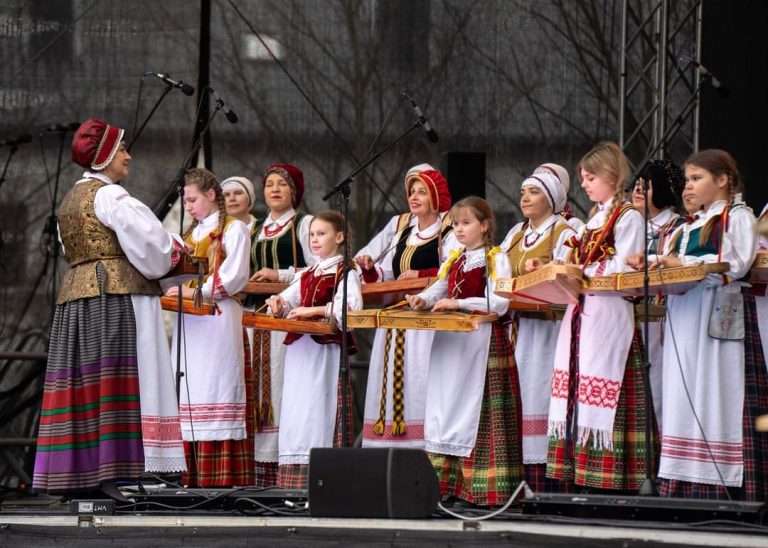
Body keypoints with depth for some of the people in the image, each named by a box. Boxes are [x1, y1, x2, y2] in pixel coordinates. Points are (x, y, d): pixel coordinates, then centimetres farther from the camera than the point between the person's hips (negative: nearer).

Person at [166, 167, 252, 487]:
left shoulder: (233, 229, 2)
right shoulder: (191, 234, 24)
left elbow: (235, 276, -9)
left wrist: (197, 292, -14)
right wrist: (175, 288, 4)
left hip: (218, 319, -7)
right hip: (190, 321, 7)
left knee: (215, 388, -12)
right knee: (190, 394, 0)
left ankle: (222, 476, -15)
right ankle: (194, 476, -3)